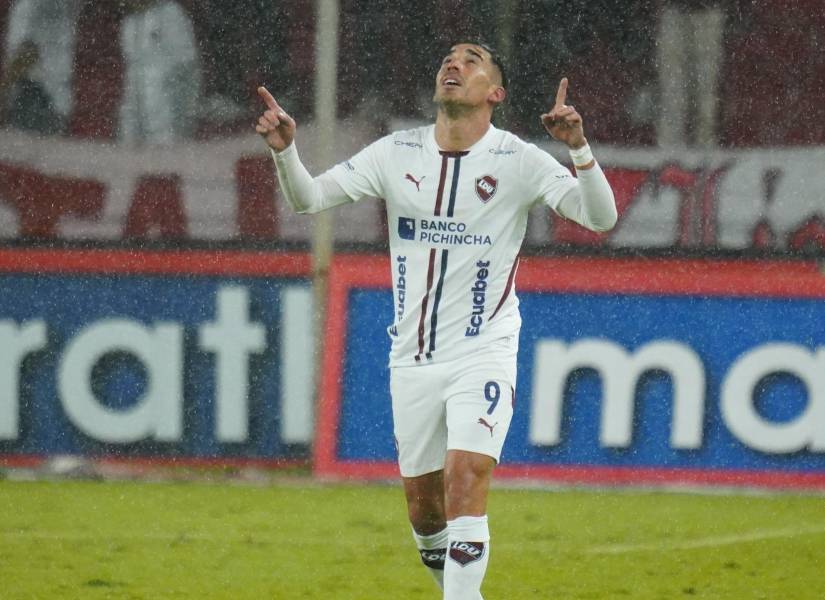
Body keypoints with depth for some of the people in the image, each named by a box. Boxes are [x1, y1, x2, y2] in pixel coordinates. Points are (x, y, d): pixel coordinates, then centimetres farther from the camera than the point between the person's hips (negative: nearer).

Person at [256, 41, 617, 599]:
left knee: (465, 483, -21)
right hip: (413, 359, 4)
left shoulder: (518, 160, -6)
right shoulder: (396, 153, 4)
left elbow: (601, 217, -14)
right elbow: (308, 198, 1)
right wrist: (285, 150, -19)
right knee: (423, 507, 8)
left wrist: (579, 146, -30)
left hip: (483, 354, -4)